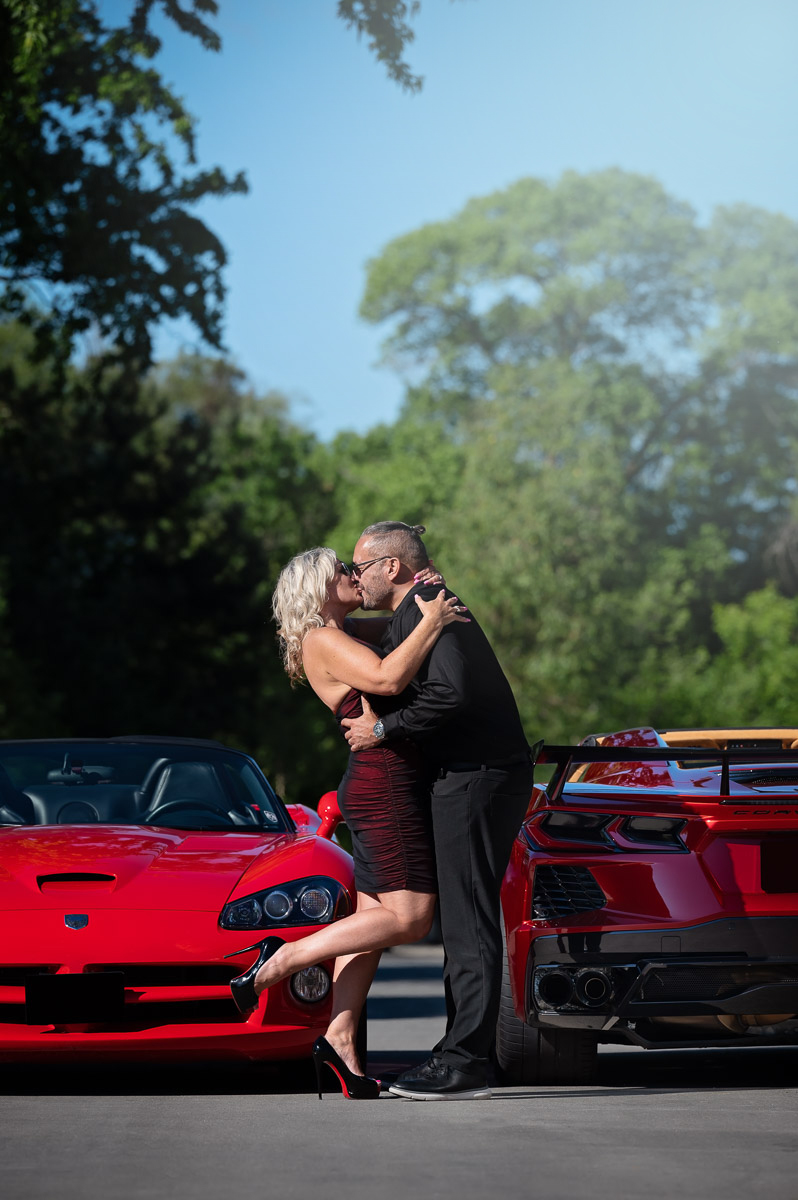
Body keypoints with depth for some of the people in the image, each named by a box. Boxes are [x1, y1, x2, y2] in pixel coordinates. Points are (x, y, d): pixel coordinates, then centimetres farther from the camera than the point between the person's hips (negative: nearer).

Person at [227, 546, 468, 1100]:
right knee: (408, 918, -14)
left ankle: (340, 1038, 3)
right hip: (385, 781, -10)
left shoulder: (344, 635, 19)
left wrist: (422, 594, 13)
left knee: (374, 919, 6)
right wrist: (432, 621, -16)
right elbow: (389, 678, -25)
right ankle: (280, 960, -12)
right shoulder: (322, 641, -10)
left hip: (383, 788, 10)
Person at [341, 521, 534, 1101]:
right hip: (472, 775, 11)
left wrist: (383, 729, -17)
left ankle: (465, 1064, -10)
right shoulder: (411, 614, 21)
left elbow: (452, 692, -25)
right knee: (464, 920, 12)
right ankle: (462, 1054, 15)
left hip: (479, 776, -11)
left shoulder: (425, 609, -12)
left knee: (468, 922, -10)